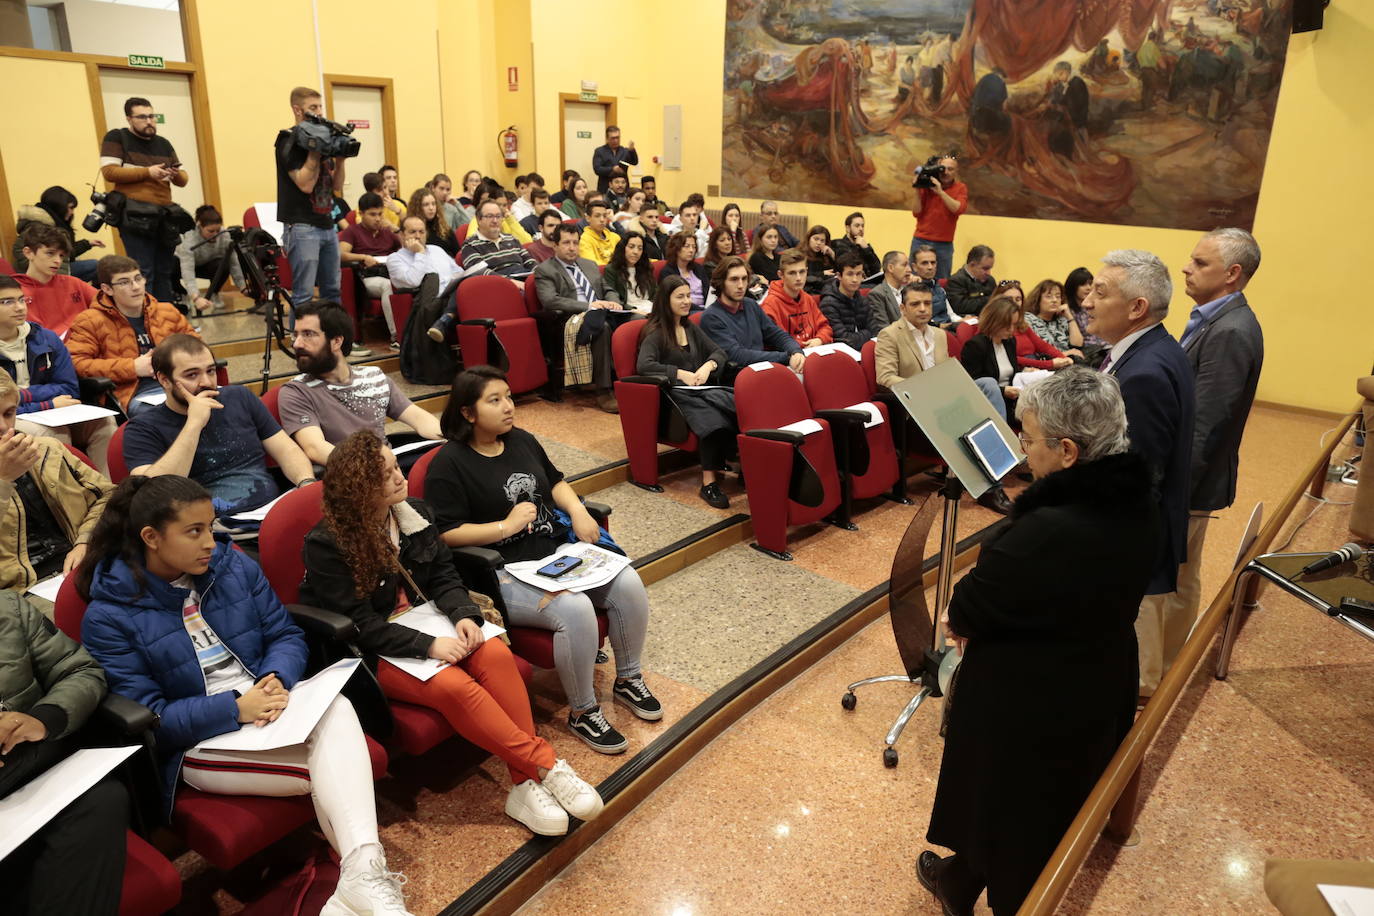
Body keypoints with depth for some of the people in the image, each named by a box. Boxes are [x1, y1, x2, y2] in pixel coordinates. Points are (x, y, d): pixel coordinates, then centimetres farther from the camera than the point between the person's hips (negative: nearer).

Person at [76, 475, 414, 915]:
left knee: (336, 706, -34)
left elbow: (286, 635, 8)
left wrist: (277, 680, -15)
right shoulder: (109, 616, -7)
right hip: (198, 741, -4)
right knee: (331, 770, -30)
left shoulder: (235, 566, 5)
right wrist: (235, 709, -21)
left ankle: (361, 877, -43)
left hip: (271, 705, 4)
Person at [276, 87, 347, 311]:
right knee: (304, 294, -9)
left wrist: (340, 156, -1)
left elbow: (337, 185, 12)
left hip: (327, 225, 7)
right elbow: (305, 184, -17)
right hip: (302, 227, -7)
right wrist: (314, 150, -14)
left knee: (333, 290, 11)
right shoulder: (289, 143, -6)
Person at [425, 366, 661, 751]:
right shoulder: (448, 463, -8)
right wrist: (506, 526, -18)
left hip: (557, 550, 7)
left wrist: (577, 510, 3)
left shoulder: (522, 440, 14)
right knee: (575, 609, -32)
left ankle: (628, 679, 11)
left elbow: (555, 482, 24)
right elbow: (446, 533, -13)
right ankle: (582, 713, -8)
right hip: (505, 573, -7)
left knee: (628, 584, -13)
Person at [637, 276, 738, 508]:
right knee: (712, 417, -38)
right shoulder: (655, 333, 3)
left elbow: (719, 352, 18)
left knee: (738, 404, -29)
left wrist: (708, 366, -4)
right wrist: (680, 373, -15)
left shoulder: (691, 328, 23)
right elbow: (643, 365, -14)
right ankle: (709, 482, -34)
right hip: (676, 394, -6)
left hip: (700, 389, 6)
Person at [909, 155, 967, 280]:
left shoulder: (960, 188, 4)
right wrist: (918, 191, -10)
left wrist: (940, 191, -19)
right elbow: (916, 213, 1)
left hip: (944, 244, 0)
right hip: (920, 241, 0)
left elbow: (959, 209, -14)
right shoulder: (927, 186, 4)